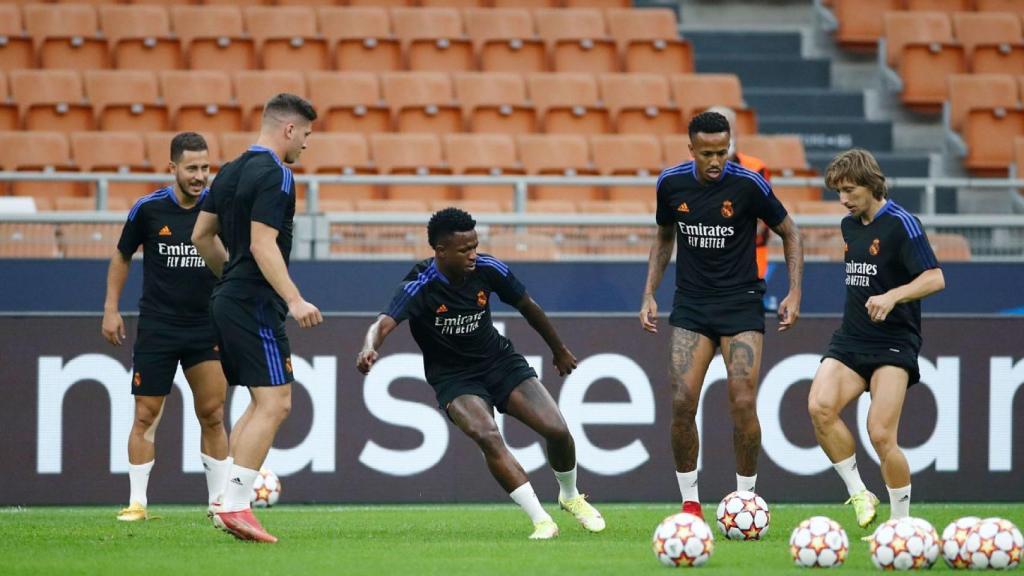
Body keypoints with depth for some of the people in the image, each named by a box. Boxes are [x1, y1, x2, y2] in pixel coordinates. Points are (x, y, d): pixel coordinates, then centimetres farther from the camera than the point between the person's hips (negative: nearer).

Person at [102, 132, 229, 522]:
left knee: (212, 416, -1)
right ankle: (137, 502, 6)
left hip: (207, 326, 1)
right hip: (156, 326, -1)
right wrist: (111, 309, 4)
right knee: (146, 417, 0)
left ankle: (220, 500, 7)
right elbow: (122, 256, 9)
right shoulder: (149, 209, -5)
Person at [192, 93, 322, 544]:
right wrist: (295, 300, -26)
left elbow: (202, 235, 19)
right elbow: (263, 244, -22)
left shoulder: (231, 172, 14)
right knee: (274, 404, -10)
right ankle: (235, 505, -15)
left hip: (229, 301, 10)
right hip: (256, 305, -10)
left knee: (262, 404, 16)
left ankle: (229, 503, 11)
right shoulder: (274, 175, -13)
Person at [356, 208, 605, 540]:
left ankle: (571, 497, 21)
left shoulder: (487, 270, -12)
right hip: (454, 378, -3)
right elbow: (385, 323, -41)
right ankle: (540, 520, -24)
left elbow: (528, 308, 5)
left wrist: (559, 350, 18)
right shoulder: (419, 287, -24)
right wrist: (370, 349, -64)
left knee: (557, 431, -11)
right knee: (486, 436, -31)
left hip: (500, 362, 4)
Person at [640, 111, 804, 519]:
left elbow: (789, 233, 1)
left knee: (743, 404, -11)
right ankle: (690, 502, 6)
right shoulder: (671, 184, -3)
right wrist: (649, 295, 8)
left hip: (741, 302, -3)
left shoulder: (748, 184, -12)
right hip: (691, 305, 3)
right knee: (682, 404, -8)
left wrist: (794, 293, -5)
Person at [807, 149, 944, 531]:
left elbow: (935, 278, -17)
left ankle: (902, 521, 2)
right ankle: (858, 493, -6)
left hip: (893, 344, -6)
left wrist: (892, 297, -31)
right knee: (819, 407, -20)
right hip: (850, 341, 6)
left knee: (881, 435, -15)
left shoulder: (900, 224, -10)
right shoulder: (850, 226, 13)